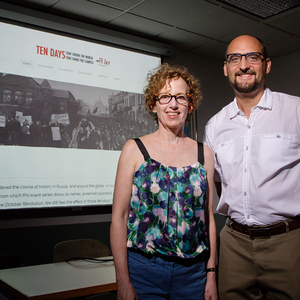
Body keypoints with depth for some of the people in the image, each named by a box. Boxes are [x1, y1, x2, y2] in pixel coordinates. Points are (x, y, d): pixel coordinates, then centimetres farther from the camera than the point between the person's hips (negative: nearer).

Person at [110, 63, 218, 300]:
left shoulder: (204, 154, 4)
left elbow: (208, 217, 7)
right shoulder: (134, 149, -4)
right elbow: (119, 217, -6)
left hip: (193, 272, 3)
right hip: (143, 269, -2)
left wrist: (211, 275, 5)